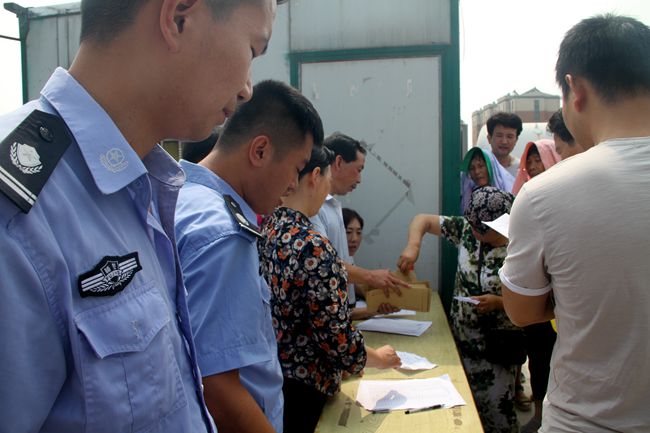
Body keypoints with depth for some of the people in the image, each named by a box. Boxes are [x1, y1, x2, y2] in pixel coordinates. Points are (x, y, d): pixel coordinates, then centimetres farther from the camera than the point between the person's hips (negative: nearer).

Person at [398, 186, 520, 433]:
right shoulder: (465, 229, -6)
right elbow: (422, 220, -1)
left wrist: (499, 302, -25)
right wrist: (413, 245, -19)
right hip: (460, 339, 4)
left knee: (495, 411, 5)